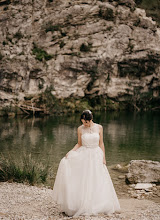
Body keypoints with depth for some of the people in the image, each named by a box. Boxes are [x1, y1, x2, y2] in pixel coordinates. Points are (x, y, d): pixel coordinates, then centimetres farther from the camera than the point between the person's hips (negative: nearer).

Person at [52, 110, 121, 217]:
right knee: (83, 182, -7)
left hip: (96, 156, 1)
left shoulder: (99, 128, -1)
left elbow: (101, 144, 4)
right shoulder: (80, 129, -1)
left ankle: (97, 205, 14)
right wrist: (70, 152, -8)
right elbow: (79, 144, 7)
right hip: (84, 156, 0)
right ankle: (83, 206, -1)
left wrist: (103, 158, 2)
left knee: (98, 182, 3)